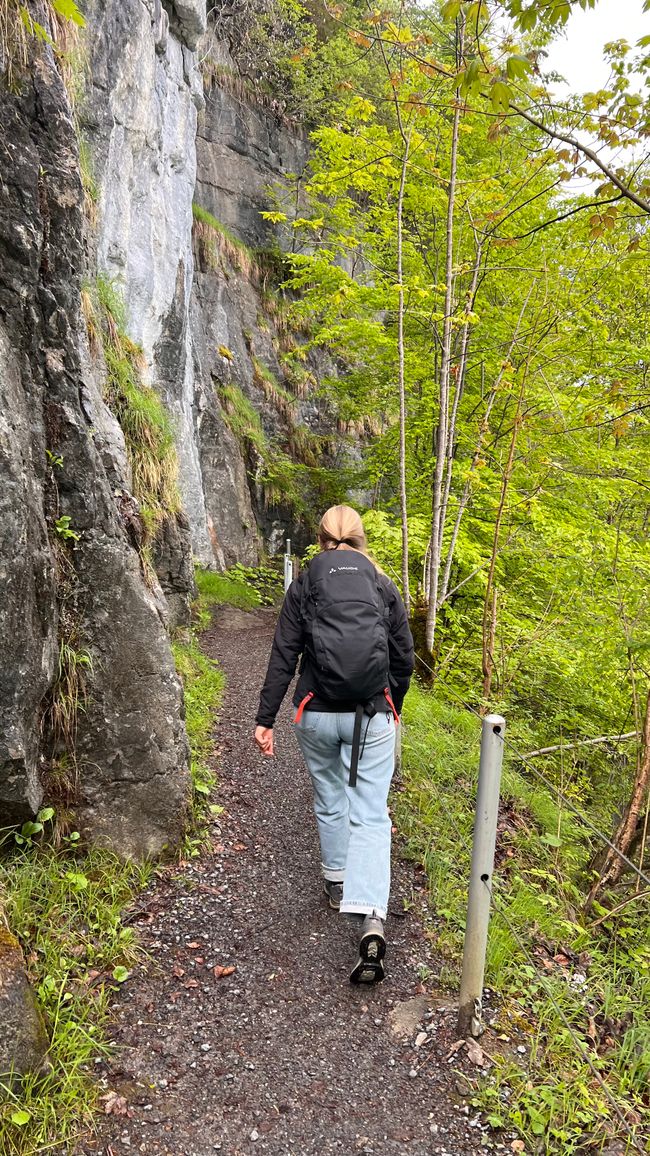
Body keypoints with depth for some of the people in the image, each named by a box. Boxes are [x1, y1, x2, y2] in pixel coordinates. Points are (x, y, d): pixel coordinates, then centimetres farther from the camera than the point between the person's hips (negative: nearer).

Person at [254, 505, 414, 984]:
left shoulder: (304, 586, 0)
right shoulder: (384, 587, 4)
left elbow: (283, 657, -4)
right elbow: (404, 658, 6)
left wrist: (265, 719, 0)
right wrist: (392, 708, 21)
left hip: (318, 714, 1)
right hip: (372, 715, 0)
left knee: (330, 800, 22)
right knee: (371, 815, 2)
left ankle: (337, 883, 40)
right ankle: (372, 921, -11)